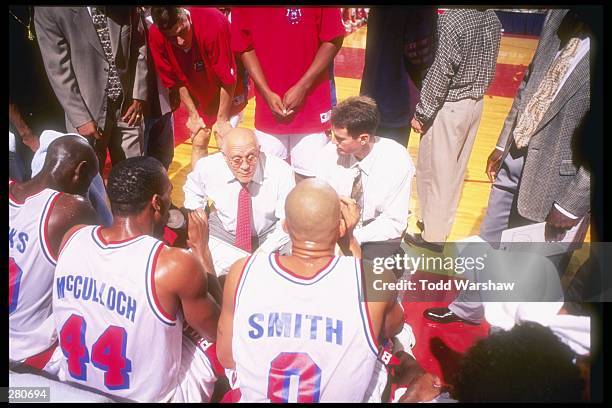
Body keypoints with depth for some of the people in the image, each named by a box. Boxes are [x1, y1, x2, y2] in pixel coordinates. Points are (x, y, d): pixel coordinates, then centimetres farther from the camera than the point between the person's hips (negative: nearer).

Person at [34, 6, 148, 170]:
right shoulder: (49, 10, -13)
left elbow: (140, 48, 5)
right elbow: (58, 71, -13)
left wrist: (138, 96, -2)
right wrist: (81, 118, -16)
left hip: (127, 104, 3)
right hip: (88, 112, -2)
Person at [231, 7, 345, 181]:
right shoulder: (241, 9, -8)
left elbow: (333, 41, -10)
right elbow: (246, 49, 0)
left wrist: (302, 86, -15)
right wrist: (266, 93, -11)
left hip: (311, 106, -2)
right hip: (268, 110, 3)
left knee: (308, 178, 2)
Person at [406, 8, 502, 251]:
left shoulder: (452, 20, -20)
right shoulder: (493, 19, 3)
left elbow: (440, 74, -20)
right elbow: (487, 69, 8)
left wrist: (421, 113, -12)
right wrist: (475, 91, 17)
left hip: (449, 107, -8)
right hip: (475, 103, 8)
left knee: (435, 170, 4)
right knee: (455, 169, 18)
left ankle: (433, 234, 14)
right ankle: (441, 221, 34)